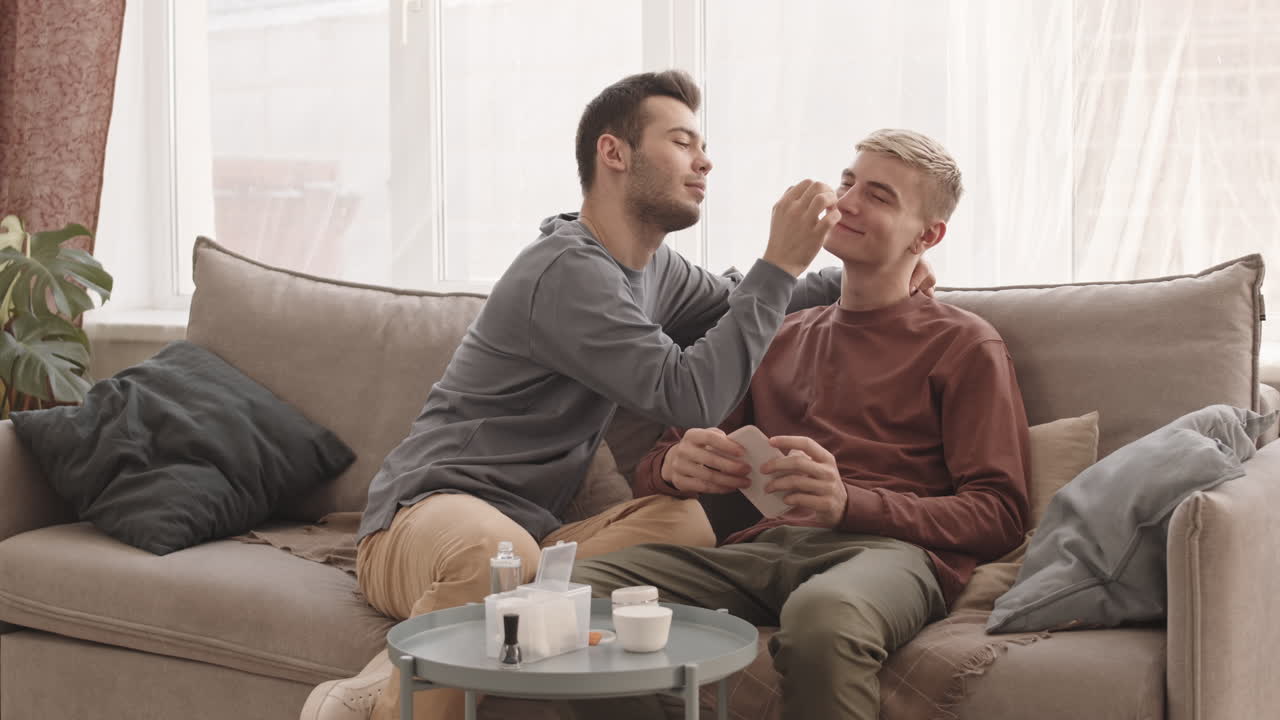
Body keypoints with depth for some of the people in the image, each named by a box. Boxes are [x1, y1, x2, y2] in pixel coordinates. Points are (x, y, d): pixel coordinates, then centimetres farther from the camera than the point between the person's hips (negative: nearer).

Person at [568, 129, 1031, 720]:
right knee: (575, 587, -24)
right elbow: (649, 474, 24)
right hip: (762, 548, 4)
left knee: (823, 612, -41)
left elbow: (999, 515, 3)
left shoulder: (964, 345, 16)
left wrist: (847, 503, -14)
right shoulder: (779, 338, 28)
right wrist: (677, 466, -4)